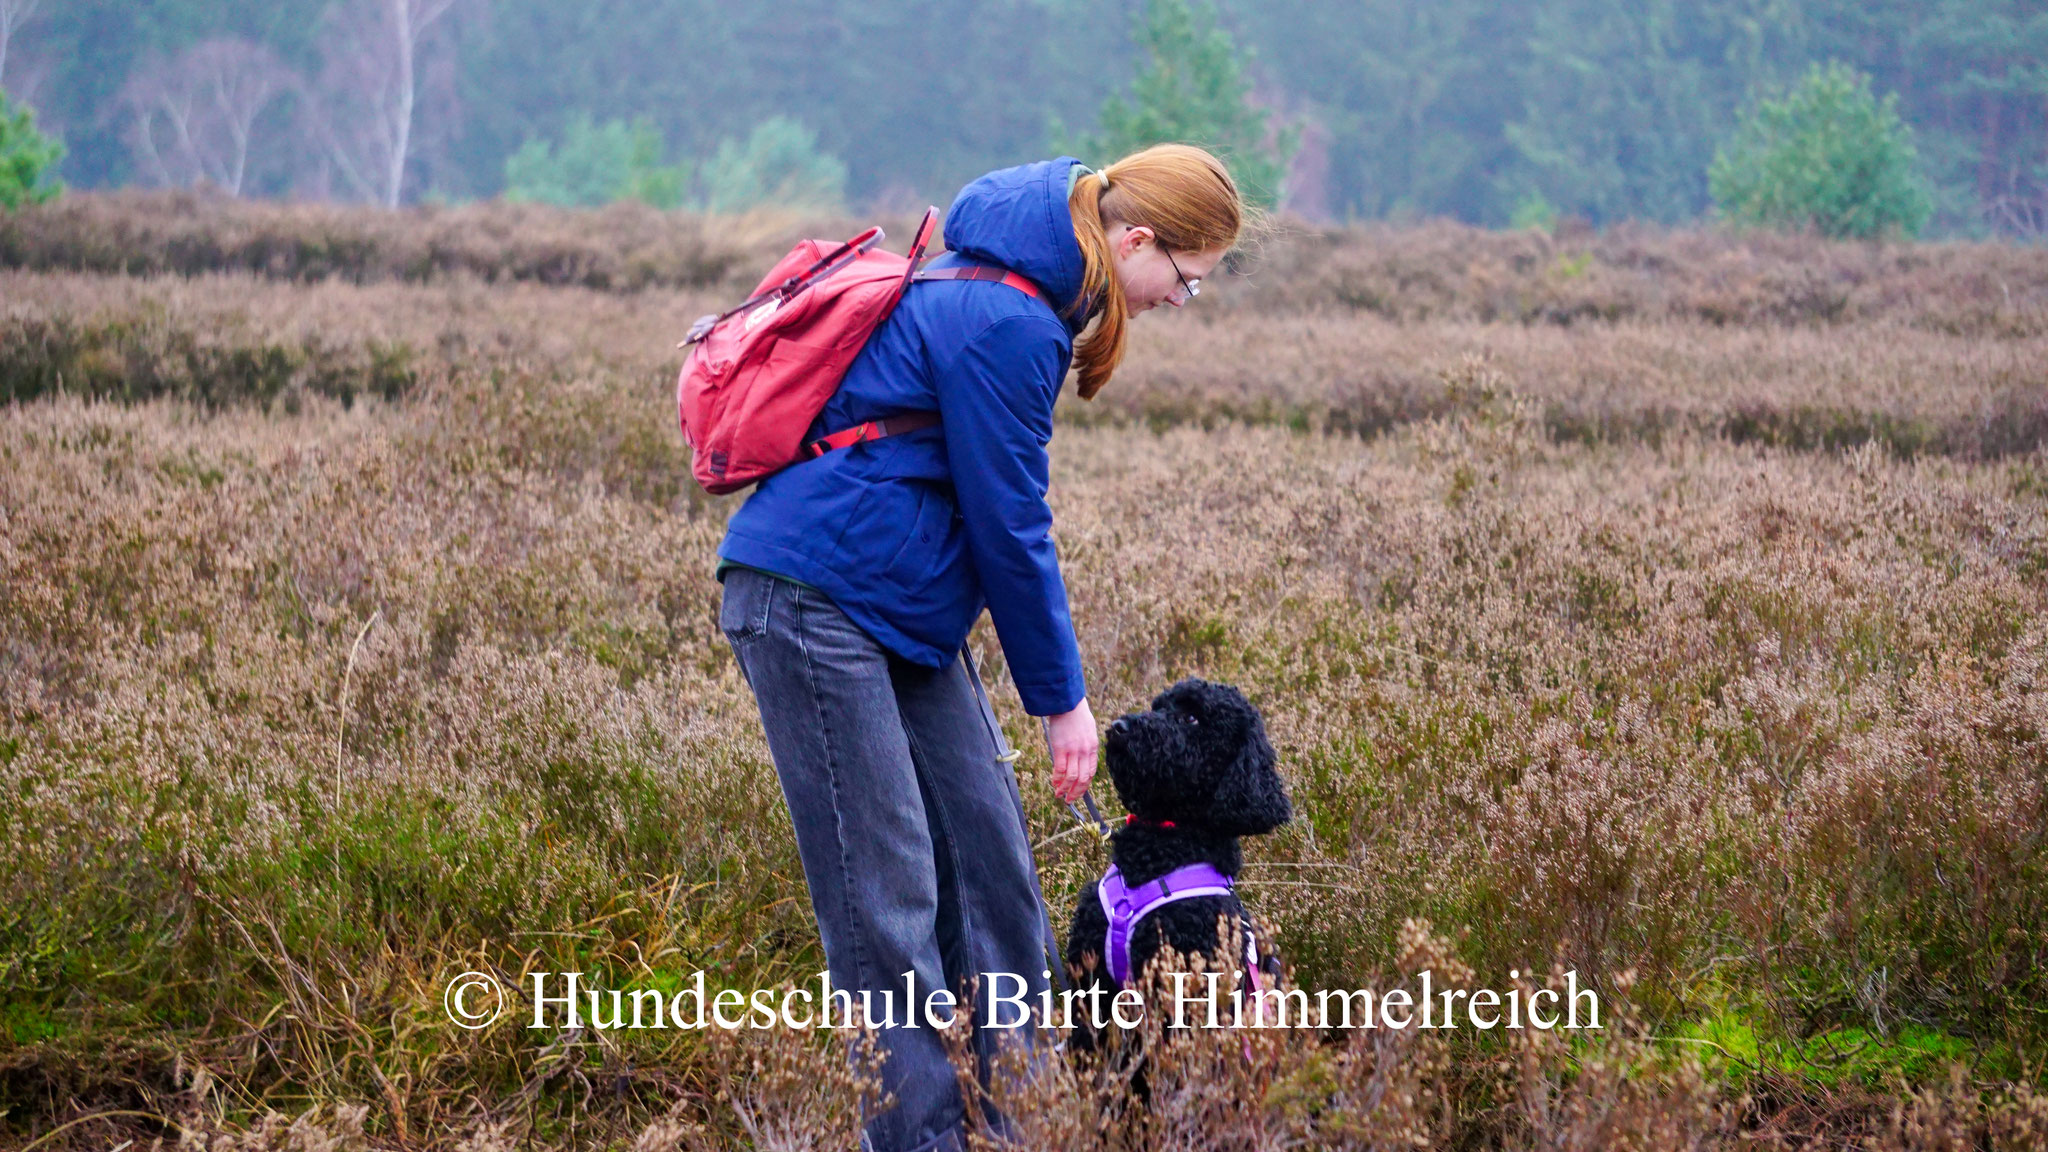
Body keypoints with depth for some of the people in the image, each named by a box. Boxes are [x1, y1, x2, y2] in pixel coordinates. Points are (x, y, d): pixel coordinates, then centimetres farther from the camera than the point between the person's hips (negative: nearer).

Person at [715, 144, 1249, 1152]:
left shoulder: (995, 290, 12)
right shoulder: (1005, 322, -19)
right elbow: (1010, 527, -15)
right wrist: (1061, 698, -6)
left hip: (900, 609, 10)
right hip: (814, 603, -10)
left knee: (988, 852, 9)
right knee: (885, 889, -6)